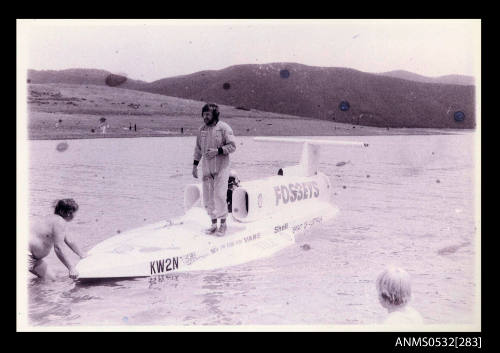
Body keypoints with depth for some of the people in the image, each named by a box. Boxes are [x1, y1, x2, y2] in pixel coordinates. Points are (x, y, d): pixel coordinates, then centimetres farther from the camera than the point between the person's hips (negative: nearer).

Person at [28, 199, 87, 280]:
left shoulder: (55, 219, 14)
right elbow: (58, 248, -24)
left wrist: (82, 255, 36)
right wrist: (71, 268, -22)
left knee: (51, 279, 13)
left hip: (34, 257, 11)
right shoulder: (60, 222, -18)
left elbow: (69, 242, 27)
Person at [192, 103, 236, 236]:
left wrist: (217, 151, -21)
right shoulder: (202, 129, 8)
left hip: (221, 167, -5)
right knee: (208, 197, 6)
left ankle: (223, 223, 7)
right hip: (206, 168, 5)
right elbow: (198, 148, 16)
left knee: (220, 195, -8)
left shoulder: (224, 128, -8)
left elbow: (232, 146, -9)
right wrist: (195, 165, 12)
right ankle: (213, 224, 18)